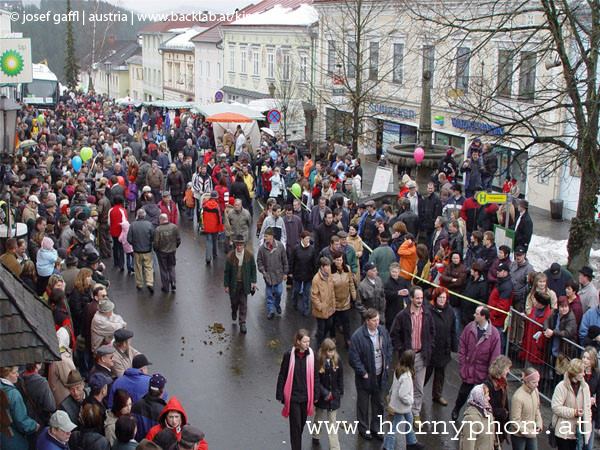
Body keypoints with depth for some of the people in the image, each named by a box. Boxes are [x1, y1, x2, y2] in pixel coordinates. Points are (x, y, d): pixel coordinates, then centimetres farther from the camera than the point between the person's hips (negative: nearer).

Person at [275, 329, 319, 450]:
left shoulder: (311, 355, -7)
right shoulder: (289, 355, -14)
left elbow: (316, 376, 3)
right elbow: (282, 376, -5)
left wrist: (316, 394, 4)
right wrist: (280, 395, -3)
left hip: (306, 395, 3)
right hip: (293, 396, -3)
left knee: (302, 422, 18)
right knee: (295, 424, 0)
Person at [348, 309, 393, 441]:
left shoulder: (383, 331, -3)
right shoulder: (358, 336, -22)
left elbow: (389, 347, 14)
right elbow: (353, 358, -19)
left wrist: (387, 363, 7)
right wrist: (363, 373, -17)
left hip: (380, 376, 5)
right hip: (365, 377, -5)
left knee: (379, 403, 18)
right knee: (363, 404, 12)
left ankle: (375, 428, 36)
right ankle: (364, 429, 31)